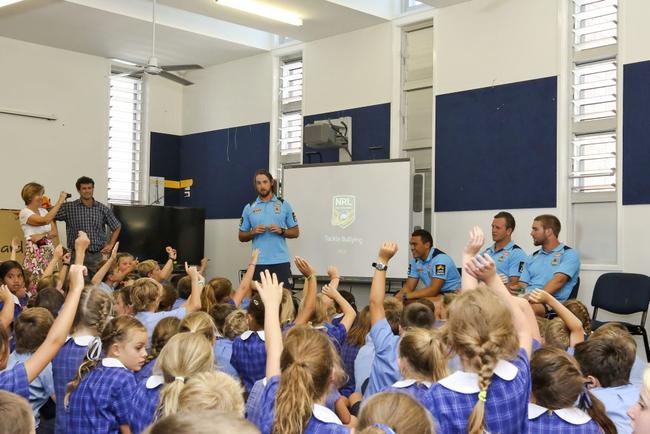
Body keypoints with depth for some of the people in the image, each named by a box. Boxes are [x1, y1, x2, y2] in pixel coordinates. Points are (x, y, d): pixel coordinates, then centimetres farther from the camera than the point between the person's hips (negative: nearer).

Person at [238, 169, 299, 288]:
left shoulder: (284, 205, 6)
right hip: (259, 262, 1)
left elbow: (295, 232, 9)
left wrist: (281, 231, -10)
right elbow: (242, 237, 13)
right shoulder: (249, 208, 9)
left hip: (281, 261, -1)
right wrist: (253, 232, -7)